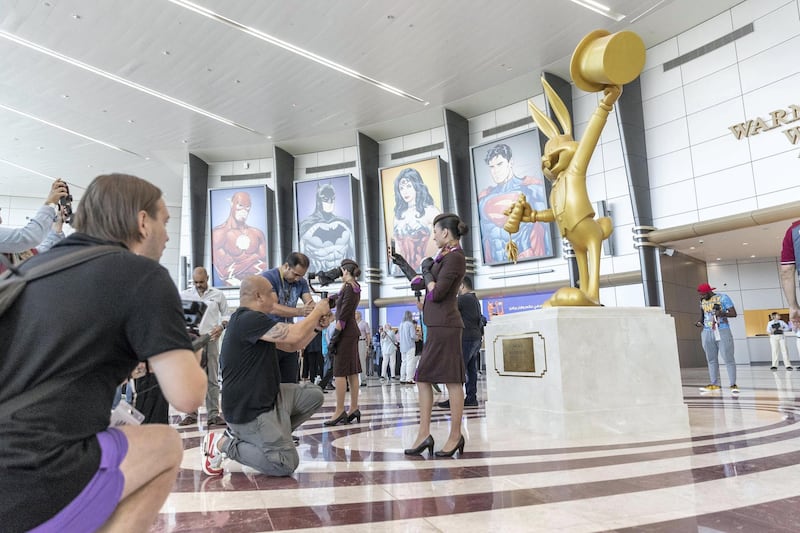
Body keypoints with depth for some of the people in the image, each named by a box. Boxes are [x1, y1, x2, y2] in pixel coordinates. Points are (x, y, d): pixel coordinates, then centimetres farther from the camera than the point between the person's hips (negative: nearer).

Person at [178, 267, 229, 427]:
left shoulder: (218, 295, 7)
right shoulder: (184, 295, 10)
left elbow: (226, 315, 11)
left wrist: (221, 326, -8)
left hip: (211, 340, -1)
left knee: (212, 379, 1)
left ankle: (213, 414, 3)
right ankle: (191, 413, 7)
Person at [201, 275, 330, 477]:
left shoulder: (254, 320, 12)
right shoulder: (247, 319, -22)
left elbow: (292, 345, 16)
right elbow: (296, 334, -26)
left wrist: (318, 325, 5)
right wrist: (318, 311, -10)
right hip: (248, 411, -11)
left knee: (313, 394, 6)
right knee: (287, 463, -11)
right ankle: (222, 443, 2)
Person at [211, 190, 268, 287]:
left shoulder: (258, 233, 12)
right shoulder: (219, 233, 0)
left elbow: (265, 266, 8)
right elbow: (224, 273, -8)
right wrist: (254, 258, 0)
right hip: (233, 287, -3)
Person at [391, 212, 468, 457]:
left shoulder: (454, 257, -11)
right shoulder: (446, 256, 17)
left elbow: (436, 293, -17)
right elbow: (420, 284, 25)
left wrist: (427, 269, -3)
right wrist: (404, 266, 34)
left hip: (445, 326, -10)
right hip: (437, 326, 10)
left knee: (452, 380, -2)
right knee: (423, 378, 10)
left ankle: (455, 436, 7)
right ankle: (424, 434, 14)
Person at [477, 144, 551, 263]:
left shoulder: (532, 187, 4)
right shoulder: (484, 198, 15)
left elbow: (545, 227, 2)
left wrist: (547, 262, -4)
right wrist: (486, 264, 12)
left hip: (530, 260, -2)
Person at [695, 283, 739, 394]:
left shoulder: (723, 298, -4)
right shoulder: (702, 301, 11)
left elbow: (733, 313, -8)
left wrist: (723, 313, -26)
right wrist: (700, 322, 4)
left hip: (722, 331, -5)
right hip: (707, 333, 5)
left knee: (728, 359, -4)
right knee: (711, 359, 6)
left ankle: (733, 384, -1)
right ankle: (714, 384, 10)